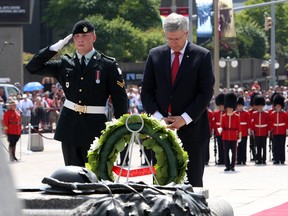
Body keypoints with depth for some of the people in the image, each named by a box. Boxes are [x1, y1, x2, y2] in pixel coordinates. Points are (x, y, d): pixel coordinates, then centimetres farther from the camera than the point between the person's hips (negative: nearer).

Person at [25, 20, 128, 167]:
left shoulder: (108, 65, 0)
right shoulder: (65, 64, 10)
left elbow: (120, 100, 0)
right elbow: (32, 67, 8)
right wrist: (56, 47, 1)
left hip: (95, 128, -3)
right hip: (70, 126, 3)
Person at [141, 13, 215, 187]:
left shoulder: (202, 56, 0)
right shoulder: (155, 55, 8)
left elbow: (206, 92, -4)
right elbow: (146, 90, 9)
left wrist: (185, 118, -12)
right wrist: (157, 116, -6)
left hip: (191, 129, -2)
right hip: (162, 127, 2)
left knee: (192, 181, 0)